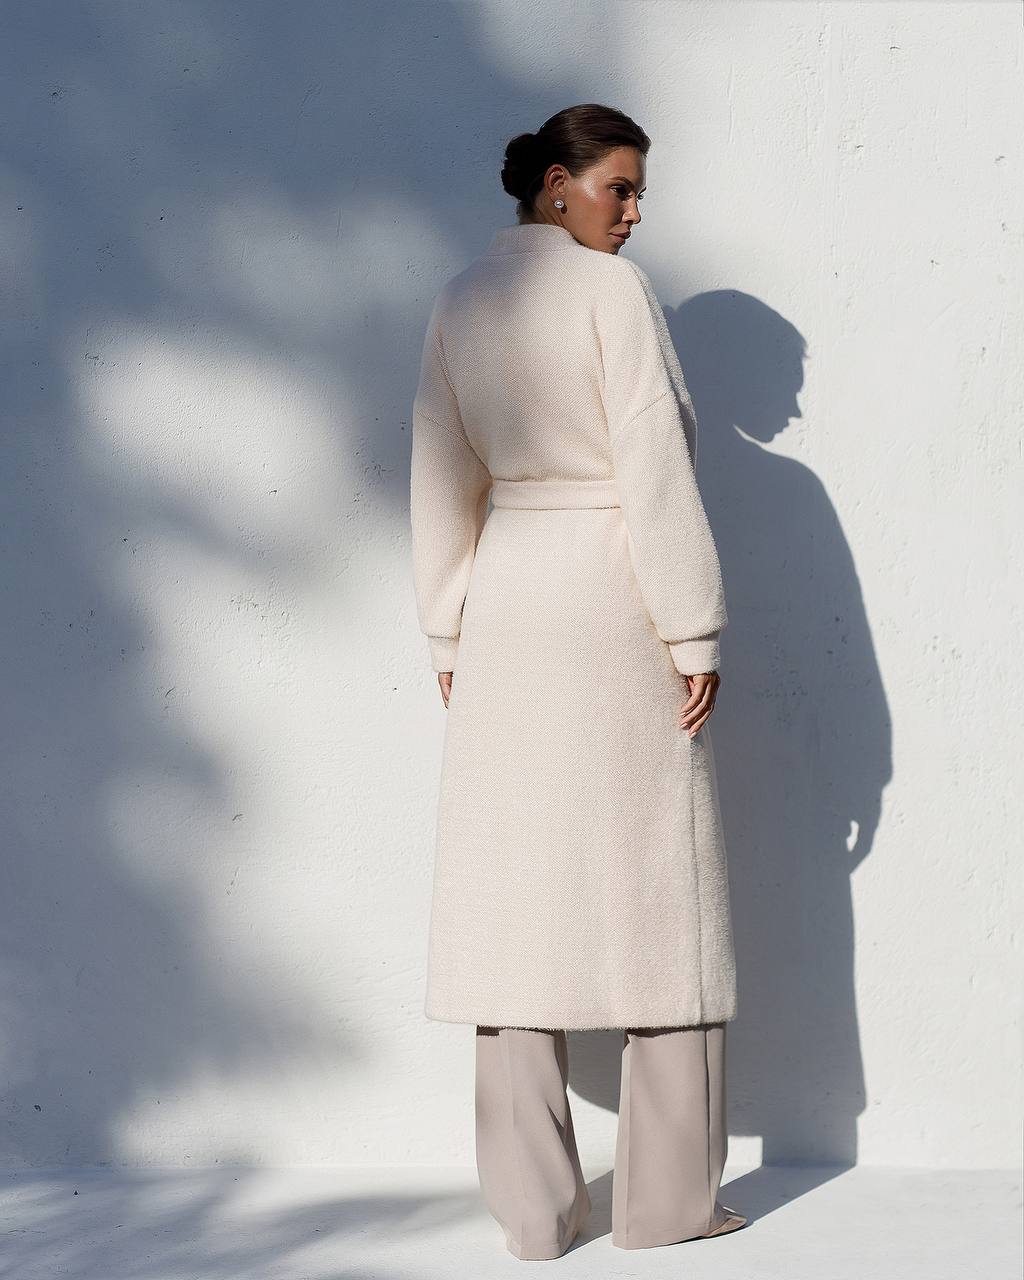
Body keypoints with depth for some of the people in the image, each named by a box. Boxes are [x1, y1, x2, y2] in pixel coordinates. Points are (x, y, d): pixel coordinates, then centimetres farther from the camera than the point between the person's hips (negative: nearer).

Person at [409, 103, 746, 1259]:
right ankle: (665, 1195, 11)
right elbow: (654, 470, -13)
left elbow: (442, 482, 10)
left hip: (507, 610, 5)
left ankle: (533, 1205, 10)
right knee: (657, 899, 4)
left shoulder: (460, 303, 8)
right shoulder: (613, 291, -9)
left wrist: (449, 637, 15)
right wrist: (696, 635, -9)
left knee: (519, 895, 6)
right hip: (616, 605, -5)